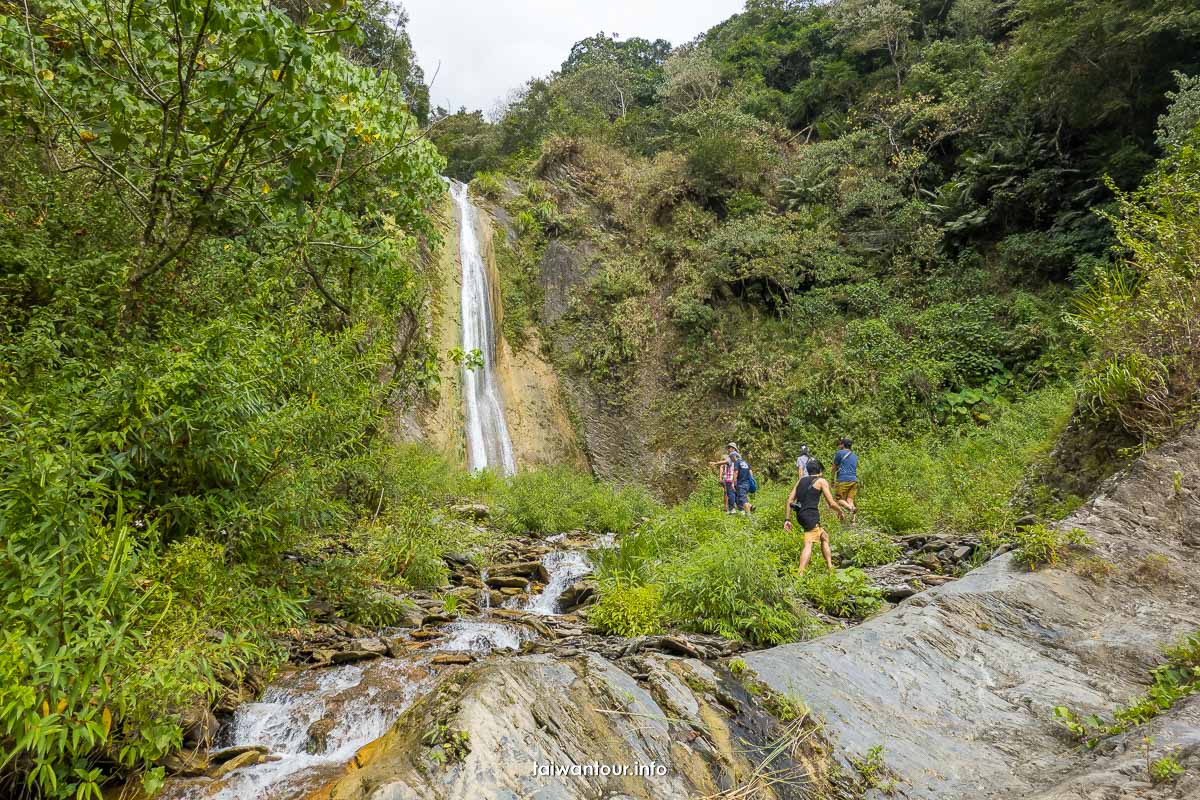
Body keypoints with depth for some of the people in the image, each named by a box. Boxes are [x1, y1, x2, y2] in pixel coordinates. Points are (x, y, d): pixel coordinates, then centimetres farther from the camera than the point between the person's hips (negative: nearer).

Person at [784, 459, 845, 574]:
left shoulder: (801, 480, 19)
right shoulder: (821, 481, 3)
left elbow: (790, 500, 12)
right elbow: (831, 504, -1)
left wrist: (787, 519, 12)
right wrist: (841, 511, 19)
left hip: (800, 515, 7)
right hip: (811, 515, -7)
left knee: (824, 537, 22)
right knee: (809, 544, -13)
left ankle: (830, 567, 22)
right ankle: (801, 574, -28)